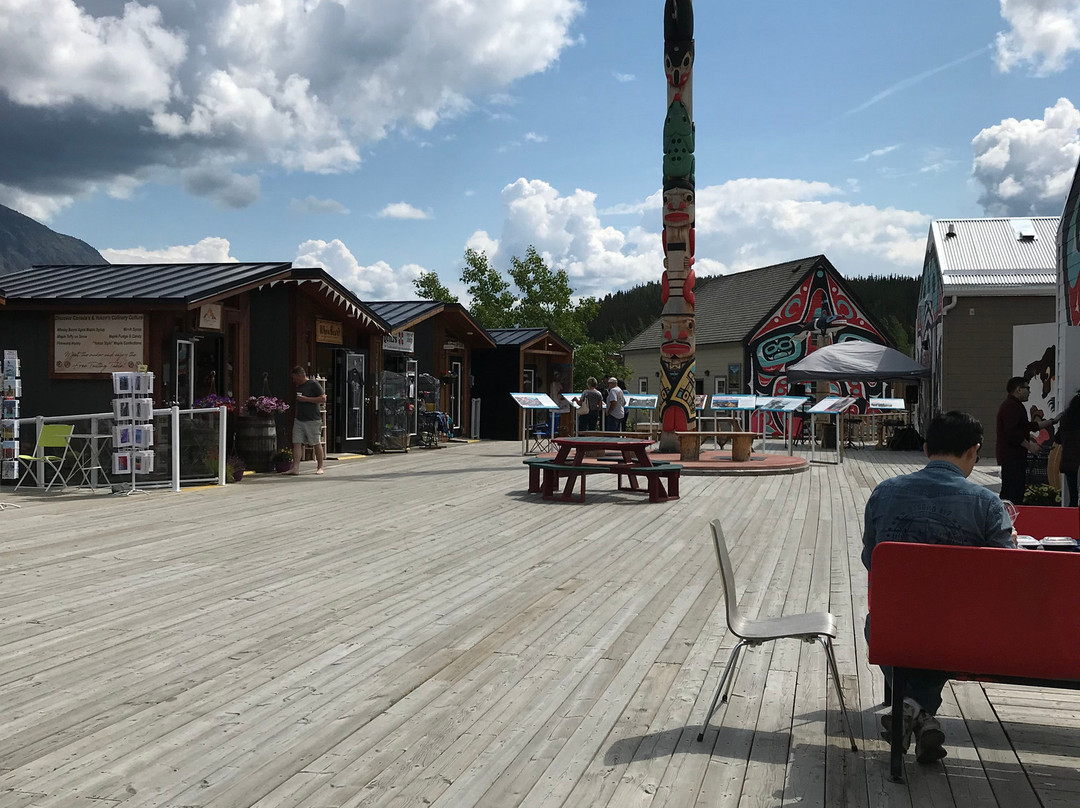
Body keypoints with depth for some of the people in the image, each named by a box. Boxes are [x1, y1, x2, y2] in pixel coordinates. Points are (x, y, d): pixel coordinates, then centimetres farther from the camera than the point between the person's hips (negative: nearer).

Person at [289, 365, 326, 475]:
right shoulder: (297, 386, 16)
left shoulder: (313, 384, -7)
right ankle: (295, 468, -6)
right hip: (299, 420, 7)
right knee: (297, 443, -3)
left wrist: (306, 399, -16)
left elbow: (323, 399, -12)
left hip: (313, 420, -7)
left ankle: (320, 467, 11)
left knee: (317, 444, 2)